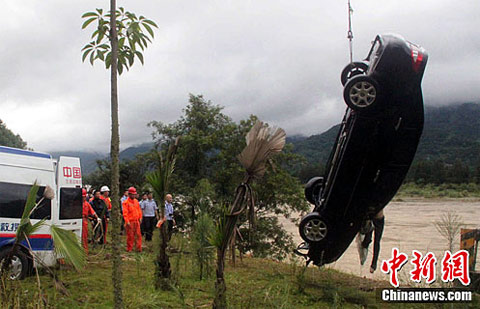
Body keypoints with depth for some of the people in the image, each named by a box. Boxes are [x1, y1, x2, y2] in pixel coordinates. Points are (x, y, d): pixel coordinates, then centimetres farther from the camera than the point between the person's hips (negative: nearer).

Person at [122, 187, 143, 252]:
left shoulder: (136, 201, 13)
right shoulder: (126, 202, -7)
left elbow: (139, 210, 21)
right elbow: (125, 213, -12)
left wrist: (140, 218, 11)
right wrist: (127, 221, -18)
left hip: (136, 221, 6)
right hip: (130, 222, -6)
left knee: (138, 235, 4)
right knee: (130, 236, 0)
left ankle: (138, 248, 9)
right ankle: (129, 249, 10)